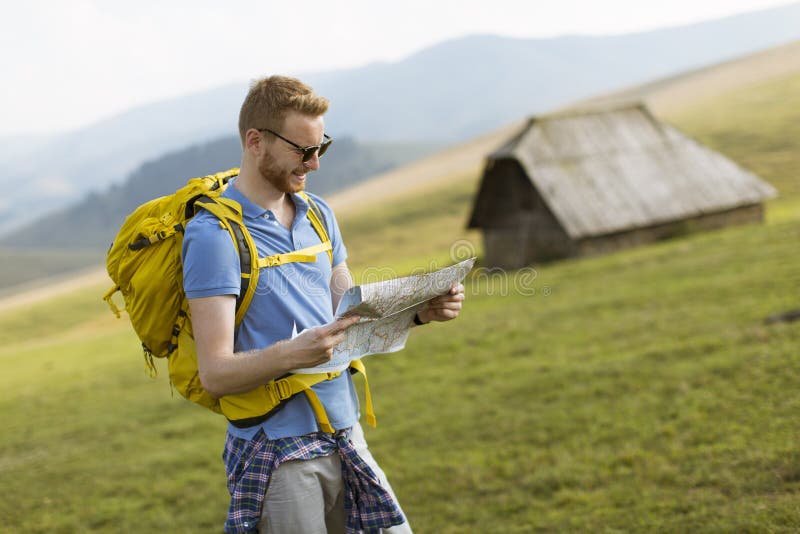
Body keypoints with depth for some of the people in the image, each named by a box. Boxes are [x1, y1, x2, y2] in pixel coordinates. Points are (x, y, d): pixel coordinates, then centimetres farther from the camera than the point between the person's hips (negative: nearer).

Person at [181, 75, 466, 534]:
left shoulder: (318, 214, 11)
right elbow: (215, 373, -17)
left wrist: (418, 311, -2)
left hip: (347, 438, 7)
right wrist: (292, 353, -34)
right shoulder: (214, 234, -13)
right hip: (277, 453, -6)